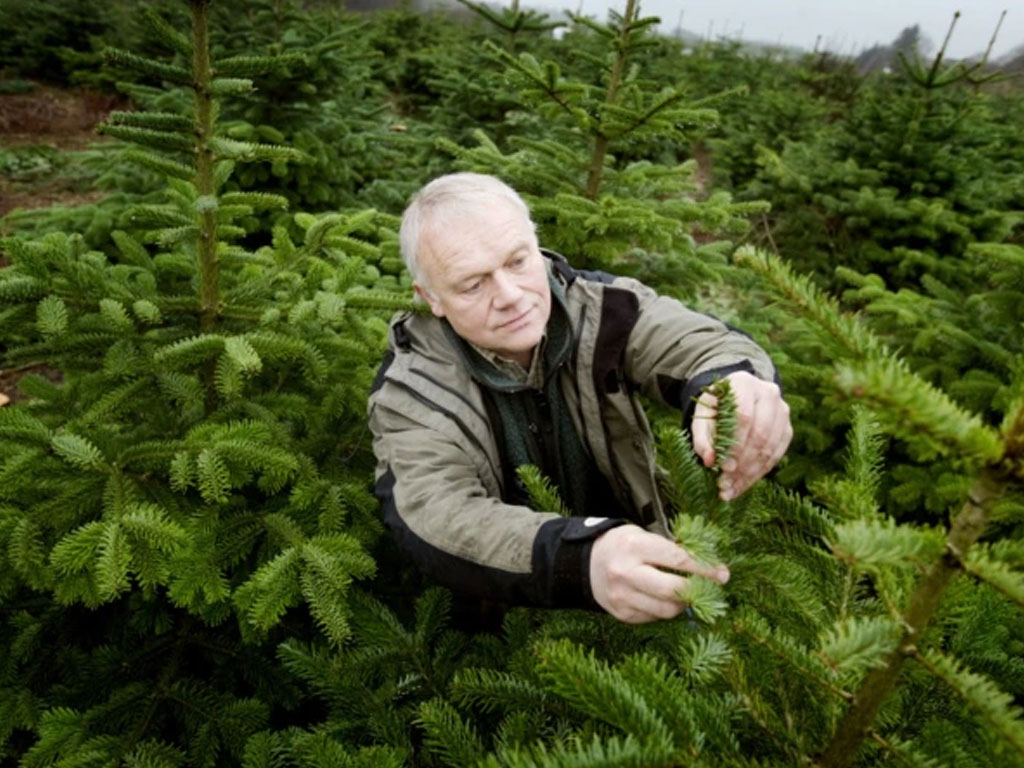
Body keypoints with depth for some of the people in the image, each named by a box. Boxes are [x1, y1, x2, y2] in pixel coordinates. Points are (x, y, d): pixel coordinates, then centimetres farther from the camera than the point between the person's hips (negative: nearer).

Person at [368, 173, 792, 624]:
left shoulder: (598, 307, -9)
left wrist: (732, 382, -46)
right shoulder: (409, 387, -16)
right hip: (501, 623, -1)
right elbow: (433, 518, -30)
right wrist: (581, 560, -49)